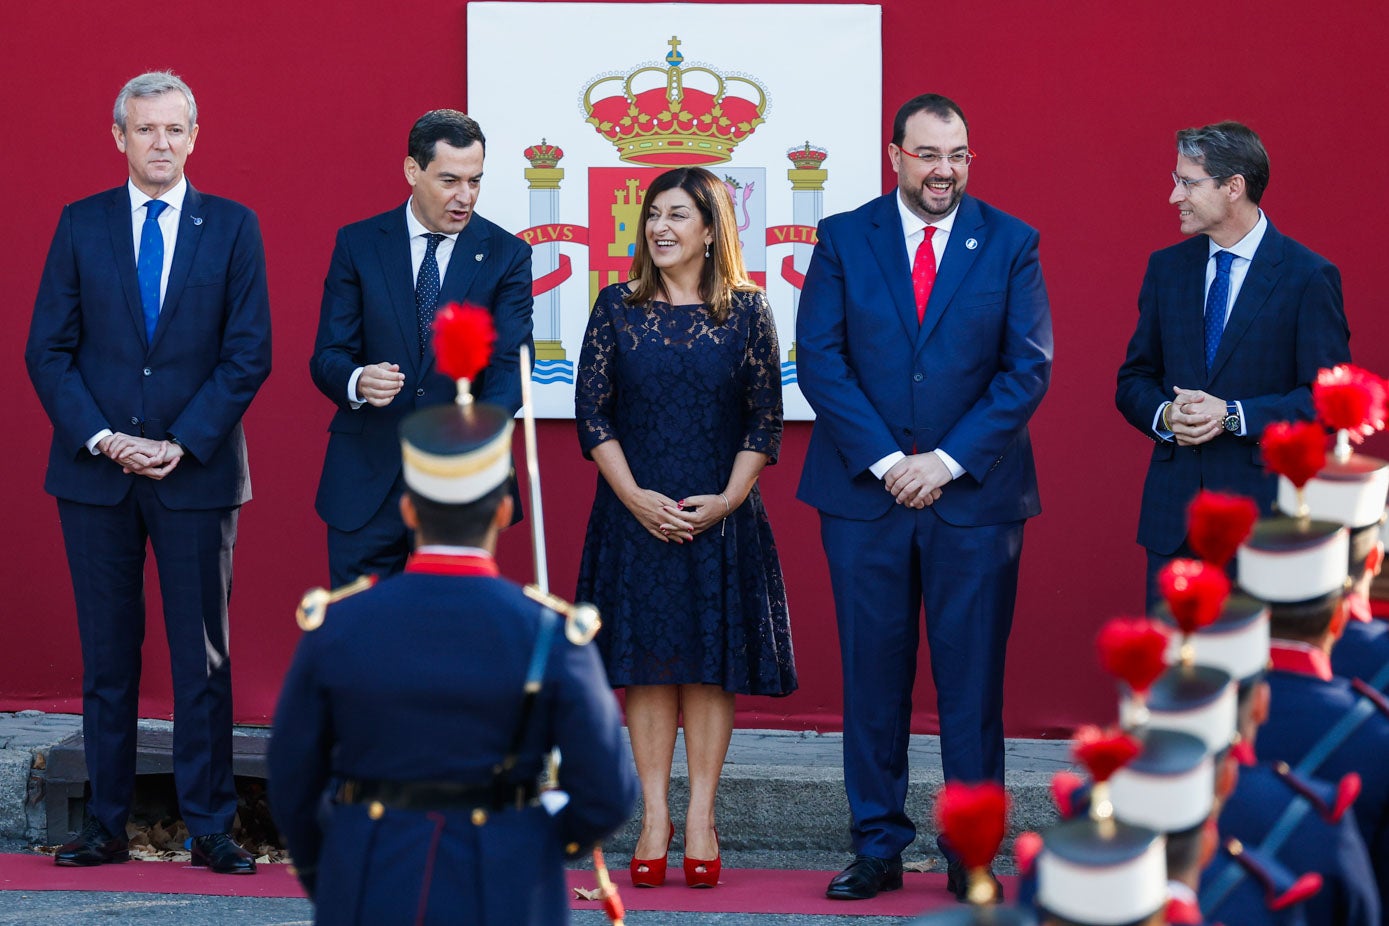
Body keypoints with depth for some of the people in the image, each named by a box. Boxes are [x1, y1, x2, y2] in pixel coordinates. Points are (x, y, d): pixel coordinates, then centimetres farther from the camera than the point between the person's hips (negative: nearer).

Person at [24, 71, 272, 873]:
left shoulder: (233, 228, 4)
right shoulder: (82, 226, 7)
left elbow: (250, 353, -1)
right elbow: (48, 349, 4)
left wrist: (182, 444, -10)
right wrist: (102, 439, -8)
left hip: (197, 471, -1)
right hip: (96, 474, 1)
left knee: (203, 656, 1)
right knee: (107, 656, 5)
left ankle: (212, 829, 5)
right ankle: (108, 827, 11)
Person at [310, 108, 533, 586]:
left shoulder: (506, 255, 1)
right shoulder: (357, 245, 3)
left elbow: (510, 363, -8)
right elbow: (328, 355, 0)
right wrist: (357, 381, -25)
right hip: (367, 475, 0)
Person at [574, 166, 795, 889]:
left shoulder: (746, 311, 1)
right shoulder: (619, 307, 2)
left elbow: (765, 420, 1)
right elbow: (592, 411, 1)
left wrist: (727, 499, -10)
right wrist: (636, 498, -9)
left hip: (720, 517, 0)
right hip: (636, 512, 1)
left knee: (712, 663, 1)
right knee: (646, 663, 1)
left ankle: (700, 819, 6)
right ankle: (654, 819, 6)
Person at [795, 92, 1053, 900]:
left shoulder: (1011, 244, 4)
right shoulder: (844, 240, 5)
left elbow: (1029, 369, -1)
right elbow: (820, 359, -1)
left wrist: (948, 460, -10)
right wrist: (886, 461, -10)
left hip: (975, 494, -1)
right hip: (865, 493, 1)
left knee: (973, 683, 1)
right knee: (873, 681, 5)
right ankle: (879, 848, 13)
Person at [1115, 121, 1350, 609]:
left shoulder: (1309, 276, -5)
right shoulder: (1166, 267, 11)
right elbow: (1134, 379, 15)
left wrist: (1235, 416, -17)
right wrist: (1164, 415, -7)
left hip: (1266, 508, -4)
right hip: (1174, 509, 4)